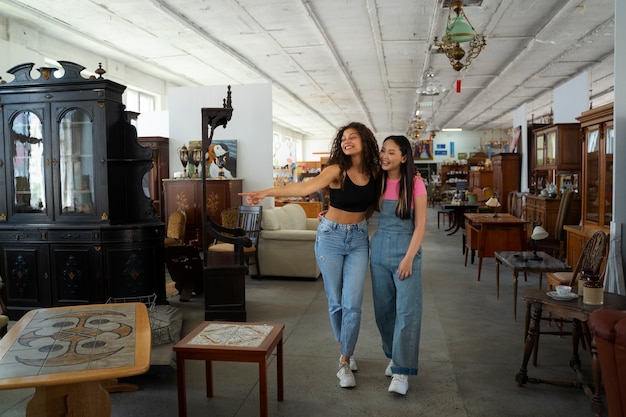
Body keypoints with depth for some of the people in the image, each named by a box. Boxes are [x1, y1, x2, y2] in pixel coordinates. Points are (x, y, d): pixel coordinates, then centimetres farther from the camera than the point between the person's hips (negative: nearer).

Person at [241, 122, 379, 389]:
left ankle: (345, 363, 9)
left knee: (352, 304, -4)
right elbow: (306, 187, -30)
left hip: (359, 240, 2)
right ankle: (345, 349, 30)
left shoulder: (374, 172, -2)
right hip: (331, 238, -2)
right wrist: (266, 193, -42)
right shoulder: (336, 170, -13)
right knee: (336, 302, 7)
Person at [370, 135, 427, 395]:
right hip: (379, 248, 5)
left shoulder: (415, 183, -9)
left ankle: (401, 371, 4)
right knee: (383, 308, 11)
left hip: (406, 249, -4)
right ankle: (394, 356, 30)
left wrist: (408, 258, -15)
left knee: (406, 310, -4)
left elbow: (420, 225, -10)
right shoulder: (377, 182, 4)